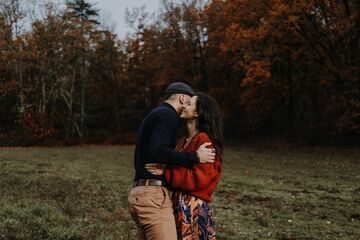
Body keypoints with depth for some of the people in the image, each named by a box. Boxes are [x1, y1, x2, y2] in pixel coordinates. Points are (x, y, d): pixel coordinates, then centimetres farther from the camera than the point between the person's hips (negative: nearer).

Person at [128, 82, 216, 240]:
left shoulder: (154, 114, 23)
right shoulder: (168, 115, -7)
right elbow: (158, 152, -22)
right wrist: (195, 157, -16)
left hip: (141, 193, 10)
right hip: (153, 195, -10)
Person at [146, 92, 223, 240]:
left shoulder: (203, 139, -12)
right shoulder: (184, 142, 15)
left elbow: (199, 177, -19)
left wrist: (165, 172, -19)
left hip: (194, 207, -8)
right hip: (180, 204, 8)